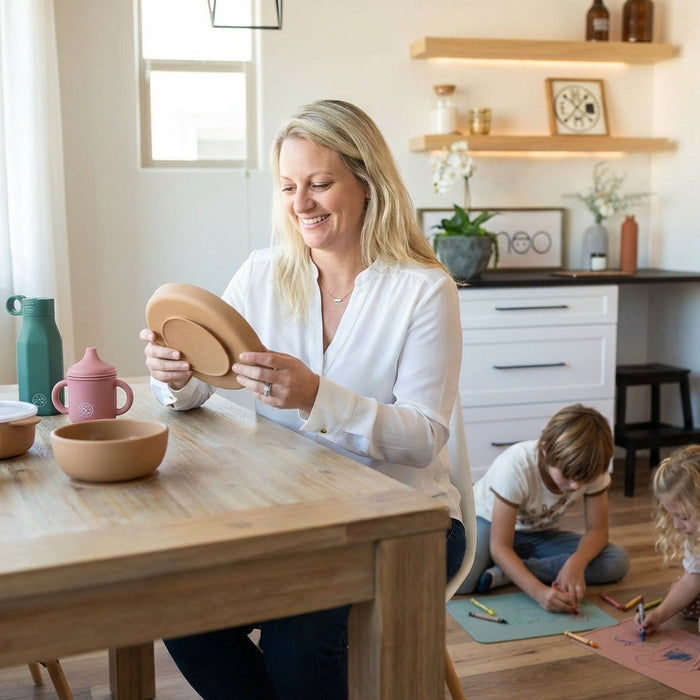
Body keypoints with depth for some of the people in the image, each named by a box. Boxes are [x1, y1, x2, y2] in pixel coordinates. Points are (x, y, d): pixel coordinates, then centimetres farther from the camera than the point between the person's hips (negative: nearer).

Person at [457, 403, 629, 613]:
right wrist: (538, 591, -47)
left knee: (618, 562, -21)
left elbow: (597, 529, -12)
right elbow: (500, 547, -32)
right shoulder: (516, 465, -34)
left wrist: (576, 563, -35)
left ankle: (505, 573, -22)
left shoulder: (591, 468, -21)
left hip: (538, 533, 6)